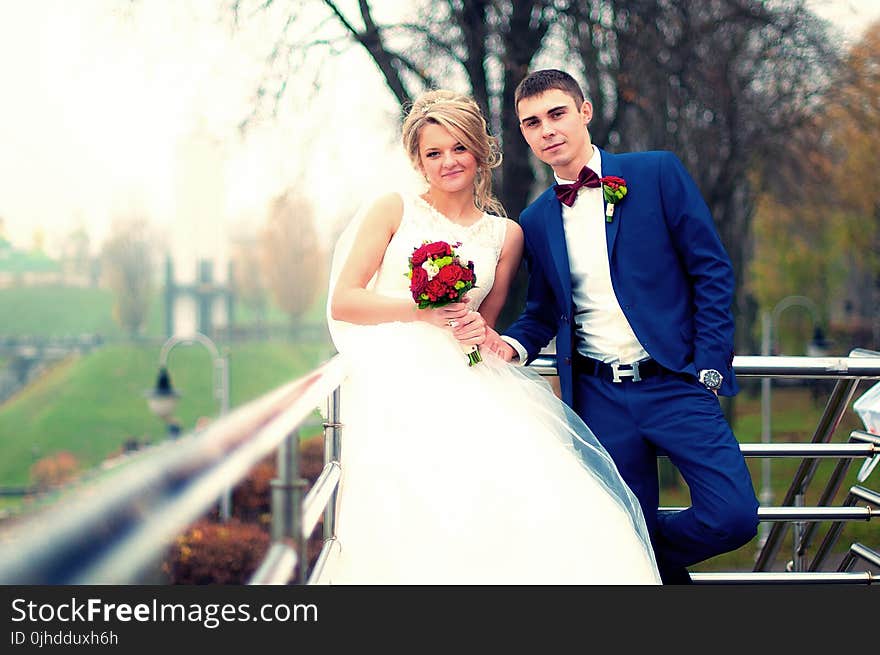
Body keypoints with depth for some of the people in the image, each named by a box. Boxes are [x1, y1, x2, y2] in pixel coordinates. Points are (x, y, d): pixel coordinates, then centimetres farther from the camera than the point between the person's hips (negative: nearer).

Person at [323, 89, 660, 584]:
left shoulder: (506, 235, 16)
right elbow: (343, 302, 2)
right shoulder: (395, 211, 8)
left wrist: (478, 330, -2)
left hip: (467, 385, 3)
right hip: (396, 383, -3)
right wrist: (421, 311, -11)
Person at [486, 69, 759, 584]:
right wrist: (511, 345, -5)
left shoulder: (657, 174, 0)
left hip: (674, 383, -2)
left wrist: (708, 366, -8)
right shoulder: (536, 221, 11)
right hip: (600, 399, 2)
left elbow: (713, 270, -1)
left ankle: (657, 554, 12)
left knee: (734, 516, -14)